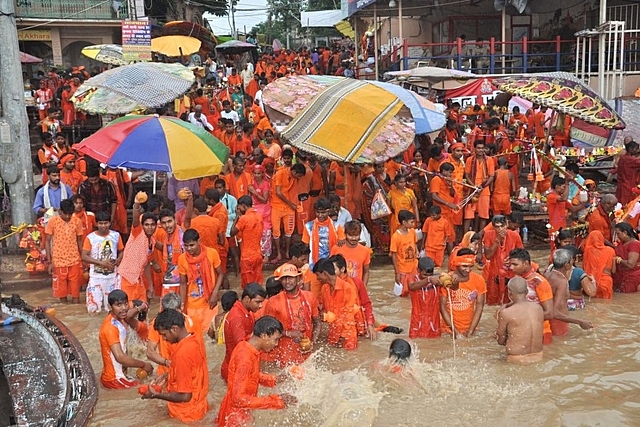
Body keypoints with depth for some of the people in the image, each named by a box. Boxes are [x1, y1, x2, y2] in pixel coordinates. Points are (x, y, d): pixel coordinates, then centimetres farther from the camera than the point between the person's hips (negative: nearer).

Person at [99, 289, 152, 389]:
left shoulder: (119, 318, 2)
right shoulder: (110, 328, -23)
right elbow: (120, 357, -28)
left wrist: (138, 309, 7)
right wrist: (143, 365, -18)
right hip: (114, 379, -9)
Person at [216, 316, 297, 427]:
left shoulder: (249, 348, -3)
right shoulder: (245, 358, -29)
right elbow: (239, 399, -33)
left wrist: (275, 380, 1)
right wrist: (276, 400, -31)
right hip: (235, 417, -8)